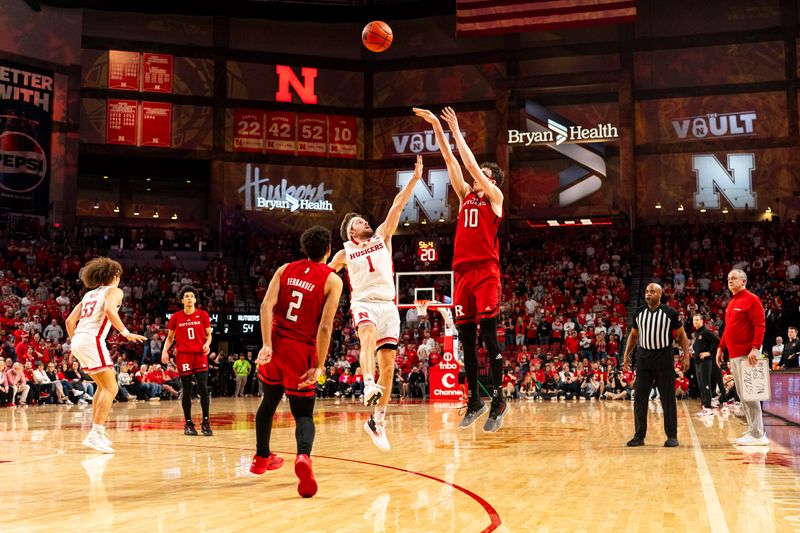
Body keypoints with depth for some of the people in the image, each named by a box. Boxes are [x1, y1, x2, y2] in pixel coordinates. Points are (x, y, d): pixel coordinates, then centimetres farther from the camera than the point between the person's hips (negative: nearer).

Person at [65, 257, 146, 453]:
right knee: (111, 388, -9)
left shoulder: (89, 294, 25)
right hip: (92, 340, -8)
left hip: (78, 341, 9)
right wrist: (125, 332, -18)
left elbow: (70, 320, 20)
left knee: (103, 386, 22)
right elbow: (109, 310, -18)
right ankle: (95, 435, -19)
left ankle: (97, 429, 21)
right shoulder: (114, 291, 4)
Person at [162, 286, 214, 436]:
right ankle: (188, 424, 11)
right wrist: (165, 350, -2)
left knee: (203, 388, -9)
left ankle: (205, 422, -2)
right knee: (187, 390, 2)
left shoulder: (203, 315, 3)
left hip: (200, 355, 0)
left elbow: (208, 334, 10)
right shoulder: (175, 317, 4)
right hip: (183, 356, 0)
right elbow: (170, 337, 13)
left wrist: (207, 344, -10)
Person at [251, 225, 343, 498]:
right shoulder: (332, 280, -2)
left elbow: (266, 305, -7)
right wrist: (319, 366, -12)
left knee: (269, 400, 25)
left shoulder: (285, 269, 8)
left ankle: (261, 457, 40)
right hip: (301, 352, -3)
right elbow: (325, 326, -12)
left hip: (275, 344, 3)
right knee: (303, 413, 3)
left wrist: (267, 345, -12)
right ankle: (303, 456, -28)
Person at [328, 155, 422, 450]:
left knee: (388, 365, -1)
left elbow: (397, 207, 5)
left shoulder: (382, 237, 15)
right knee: (368, 336, -37)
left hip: (388, 305, 2)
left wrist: (414, 179, -3)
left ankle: (377, 421, 8)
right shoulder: (345, 252, 12)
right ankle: (369, 384, -58)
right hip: (363, 303, -2)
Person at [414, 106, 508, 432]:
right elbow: (451, 161, 15)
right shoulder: (466, 195, 20)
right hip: (462, 271, 6)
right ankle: (474, 401, 13)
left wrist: (456, 130, 4)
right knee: (466, 339, 6)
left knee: (489, 337, -9)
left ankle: (498, 401, -4)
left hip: (486, 271, -6)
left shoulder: (495, 196, 6)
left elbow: (471, 164, -2)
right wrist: (437, 127, 10)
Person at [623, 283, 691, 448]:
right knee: (639, 397, 2)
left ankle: (672, 436, 9)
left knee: (668, 398, 0)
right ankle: (639, 436, 9)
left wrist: (686, 355, -6)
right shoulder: (639, 312, 6)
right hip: (643, 357, 3)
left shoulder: (670, 313, -4)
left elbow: (681, 335, 2)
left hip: (664, 357, -3)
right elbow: (633, 335, 17)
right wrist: (626, 354, 10)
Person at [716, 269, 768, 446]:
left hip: (747, 355, -9)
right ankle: (752, 431, 18)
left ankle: (758, 435, -6)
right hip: (734, 355, 9)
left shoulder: (751, 300, -8)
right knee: (741, 394, 11)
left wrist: (755, 348, -23)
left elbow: (760, 325, -15)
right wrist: (721, 347, 18)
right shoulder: (731, 303, 18)